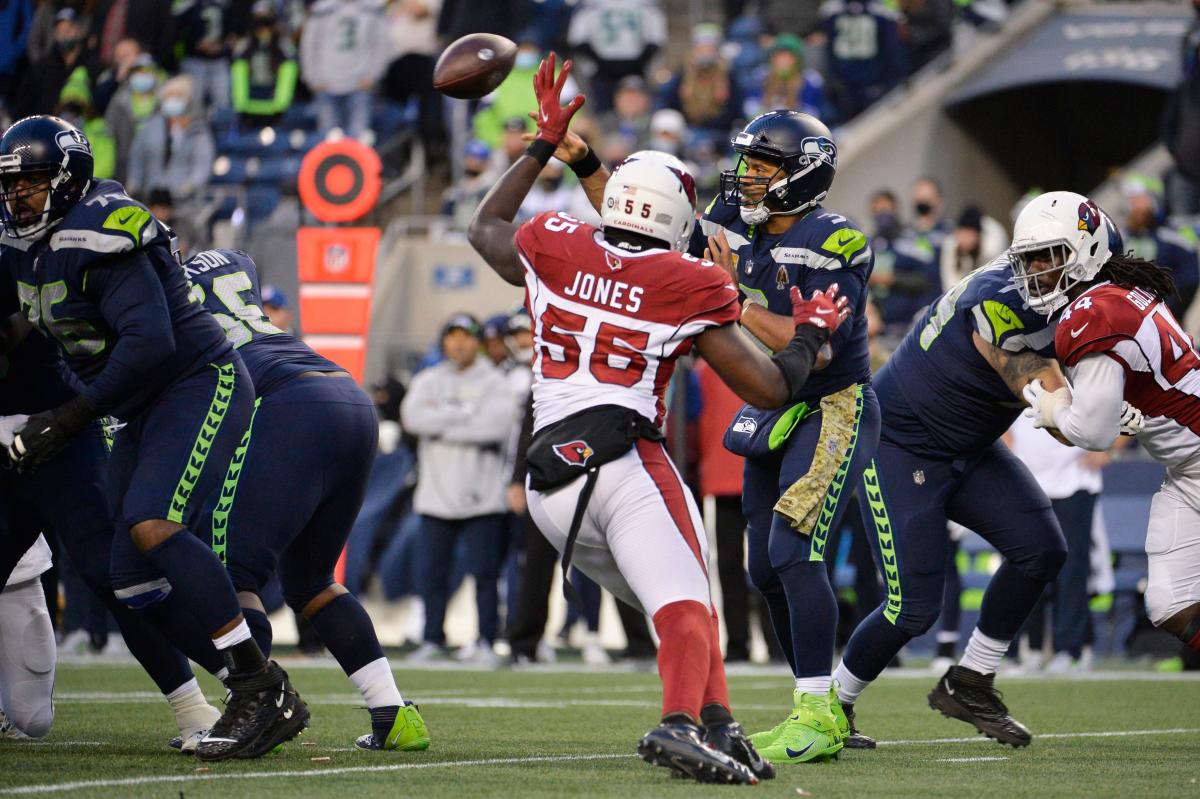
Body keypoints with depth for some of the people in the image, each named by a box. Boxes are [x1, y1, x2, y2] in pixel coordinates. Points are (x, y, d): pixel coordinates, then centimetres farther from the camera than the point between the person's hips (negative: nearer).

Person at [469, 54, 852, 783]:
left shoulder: (554, 251, 13)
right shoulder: (687, 287, 3)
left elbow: (487, 227, 38)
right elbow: (771, 389, 6)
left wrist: (546, 145, 43)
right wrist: (810, 335, 25)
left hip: (550, 483, 6)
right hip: (626, 461, -6)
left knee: (682, 603, 15)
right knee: (686, 607, -16)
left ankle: (719, 727, -1)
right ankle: (681, 724, -43)